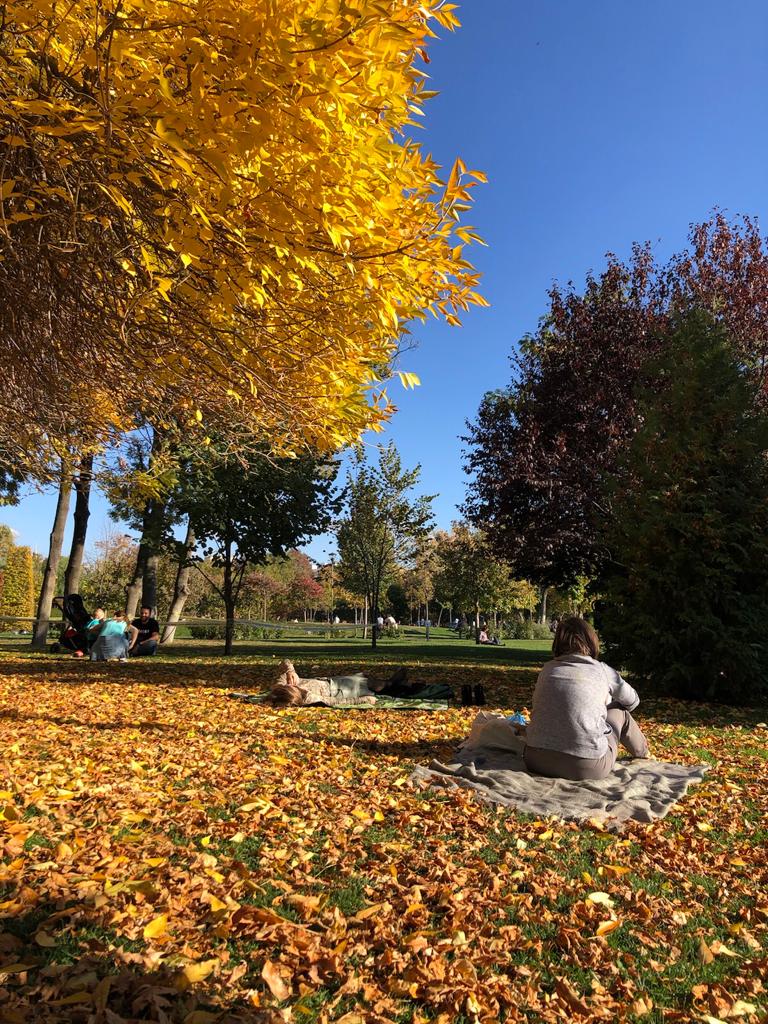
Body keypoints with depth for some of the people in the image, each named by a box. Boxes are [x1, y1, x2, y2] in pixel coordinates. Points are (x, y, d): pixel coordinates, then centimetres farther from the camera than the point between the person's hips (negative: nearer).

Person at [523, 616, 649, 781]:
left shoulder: (547, 669, 8)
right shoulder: (602, 671, 2)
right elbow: (632, 701, 21)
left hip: (535, 761, 3)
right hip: (584, 768, -3)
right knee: (619, 712, 21)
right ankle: (643, 753, 47)